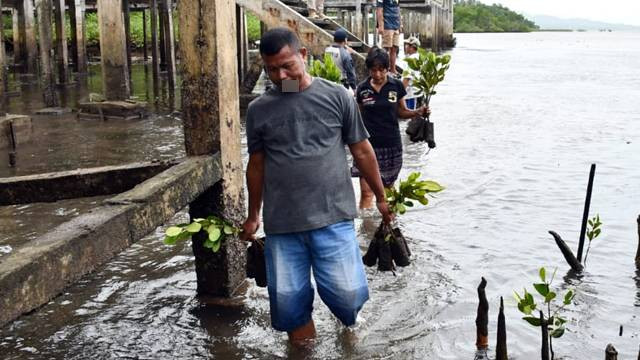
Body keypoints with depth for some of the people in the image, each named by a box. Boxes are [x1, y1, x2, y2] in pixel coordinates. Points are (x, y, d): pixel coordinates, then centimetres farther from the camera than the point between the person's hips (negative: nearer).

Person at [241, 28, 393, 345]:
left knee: (348, 293, -5)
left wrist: (381, 197, 13)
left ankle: (350, 329, 31)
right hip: (281, 225, 2)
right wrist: (253, 216, 21)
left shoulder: (337, 98, 0)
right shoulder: (258, 110, 5)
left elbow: (362, 151, 8)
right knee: (288, 303, 5)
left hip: (333, 218, -1)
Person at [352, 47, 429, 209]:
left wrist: (417, 112, -9)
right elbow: (359, 116, 10)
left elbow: (401, 112, 9)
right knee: (366, 192, -8)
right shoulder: (362, 88, 0)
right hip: (368, 144, -1)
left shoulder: (396, 86, -1)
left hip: (391, 144, 1)